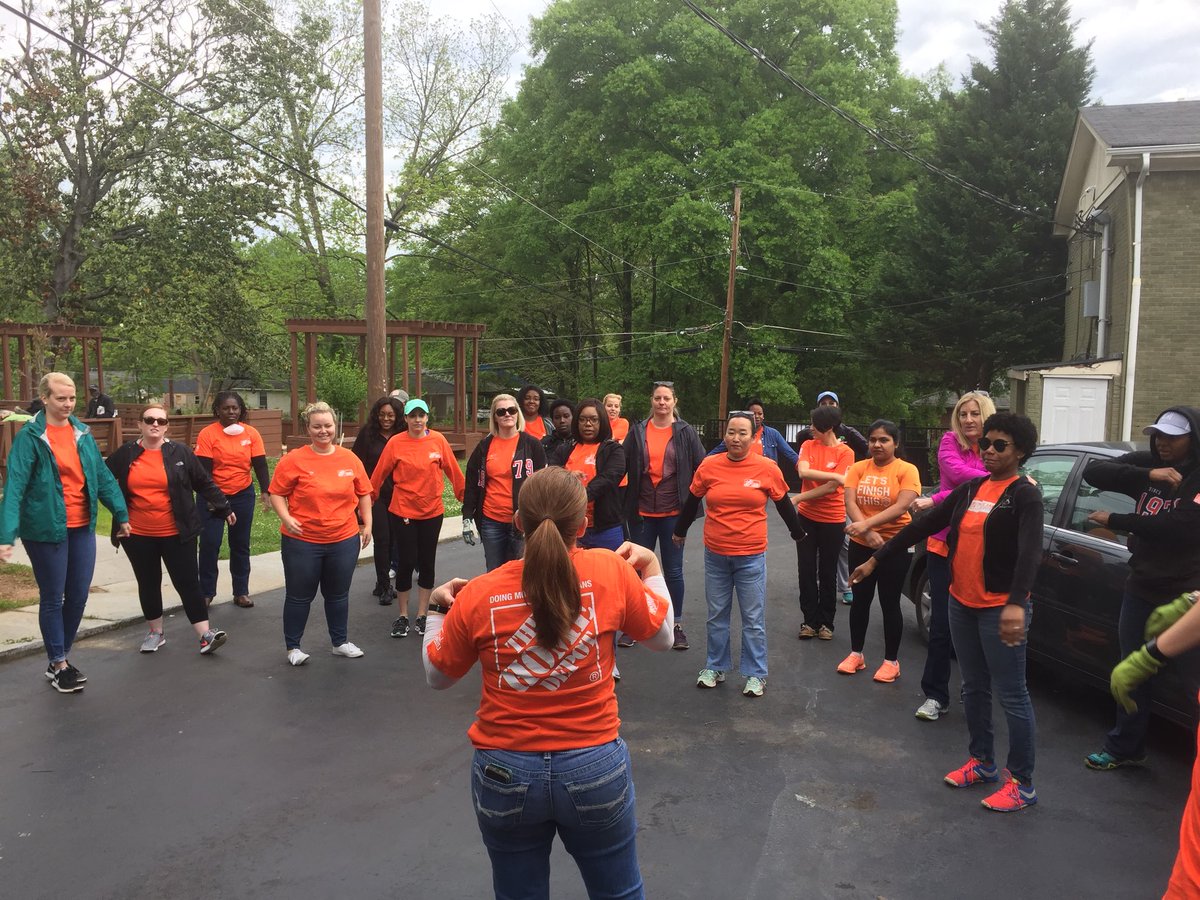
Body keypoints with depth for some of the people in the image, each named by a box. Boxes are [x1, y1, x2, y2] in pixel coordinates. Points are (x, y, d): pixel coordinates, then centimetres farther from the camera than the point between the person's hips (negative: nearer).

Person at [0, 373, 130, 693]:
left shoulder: (82, 433, 5)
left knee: (79, 596, 12)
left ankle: (61, 657, 29)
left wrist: (121, 514, 8)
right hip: (46, 529, -5)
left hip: (82, 528, 5)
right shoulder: (29, 437, -12)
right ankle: (58, 665, 20)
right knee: (52, 598, 7)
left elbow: (103, 476, 9)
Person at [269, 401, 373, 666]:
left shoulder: (349, 458, 1)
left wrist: (367, 524, 6)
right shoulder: (294, 459, -9)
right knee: (299, 595, 9)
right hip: (302, 541, -3)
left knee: (338, 594, 16)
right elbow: (277, 493, -5)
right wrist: (285, 518, -20)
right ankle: (293, 647, 25)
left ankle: (340, 642, 32)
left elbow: (364, 493, 10)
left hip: (344, 540, 3)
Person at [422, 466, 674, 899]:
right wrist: (651, 569, 16)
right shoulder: (611, 571, -13)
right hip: (595, 766, 0)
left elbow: (437, 676, 4)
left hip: (504, 772, 0)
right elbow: (662, 636, 4)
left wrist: (438, 610, 17)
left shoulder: (478, 595, -12)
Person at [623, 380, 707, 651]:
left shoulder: (686, 432, -1)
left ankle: (677, 624, 20)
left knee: (673, 570, 7)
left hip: (673, 512, -1)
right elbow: (622, 466, 1)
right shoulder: (637, 431, 3)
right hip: (641, 512, 2)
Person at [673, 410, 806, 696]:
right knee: (717, 615, 15)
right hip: (715, 554, 2)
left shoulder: (767, 469, -6)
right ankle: (715, 667, 30)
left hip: (751, 556, -2)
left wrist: (798, 533, 20)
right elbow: (692, 501, 11)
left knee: (753, 619, 6)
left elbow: (784, 504, 9)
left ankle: (755, 675, 21)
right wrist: (679, 531, 22)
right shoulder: (709, 466, -4)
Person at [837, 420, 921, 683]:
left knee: (889, 603, 5)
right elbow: (850, 503, -10)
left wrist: (867, 524, -30)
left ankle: (891, 660, 19)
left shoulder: (907, 470, -9)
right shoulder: (858, 468, 1)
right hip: (861, 545, 4)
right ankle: (856, 653, 27)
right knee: (860, 600, 13)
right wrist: (867, 532, -26)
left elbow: (902, 506, -21)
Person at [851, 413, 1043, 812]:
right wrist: (876, 560, 7)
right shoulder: (969, 490, 10)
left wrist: (1016, 605, -40)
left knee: (1011, 695, 0)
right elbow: (922, 526, 10)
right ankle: (982, 763, 32)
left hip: (999, 609, -7)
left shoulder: (1024, 495, -10)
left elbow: (1029, 551, -25)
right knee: (974, 687, 17)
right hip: (961, 603, 7)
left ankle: (1022, 784, 12)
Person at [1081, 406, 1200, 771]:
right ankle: (1125, 747, 31)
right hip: (1141, 587, 6)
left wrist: (1113, 521, -19)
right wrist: (1148, 476, -24)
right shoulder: (1148, 464, 0)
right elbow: (1093, 472, -10)